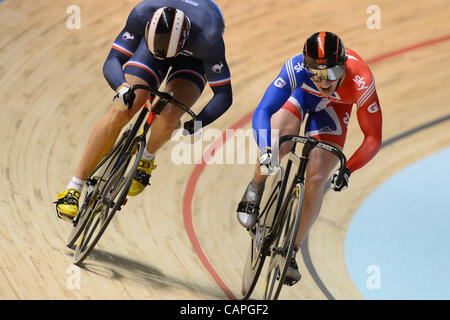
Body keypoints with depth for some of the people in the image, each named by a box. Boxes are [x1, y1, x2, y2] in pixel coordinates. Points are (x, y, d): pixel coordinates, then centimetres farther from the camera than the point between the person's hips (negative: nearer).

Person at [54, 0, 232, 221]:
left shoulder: (208, 37, -42)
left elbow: (223, 94, -32)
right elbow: (112, 61, -34)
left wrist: (196, 123, -41)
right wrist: (122, 88, -54)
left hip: (194, 57, -2)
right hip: (154, 38, 2)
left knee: (169, 116, -30)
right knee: (120, 112, -18)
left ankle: (147, 159, 5)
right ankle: (73, 189, -9)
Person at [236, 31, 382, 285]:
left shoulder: (361, 82, -41)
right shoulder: (296, 68, -41)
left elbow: (373, 138, -32)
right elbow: (262, 112, -42)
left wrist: (348, 170, -44)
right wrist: (265, 150, -59)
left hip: (333, 107, 0)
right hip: (300, 93, 0)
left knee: (316, 180, -11)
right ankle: (255, 189, 4)